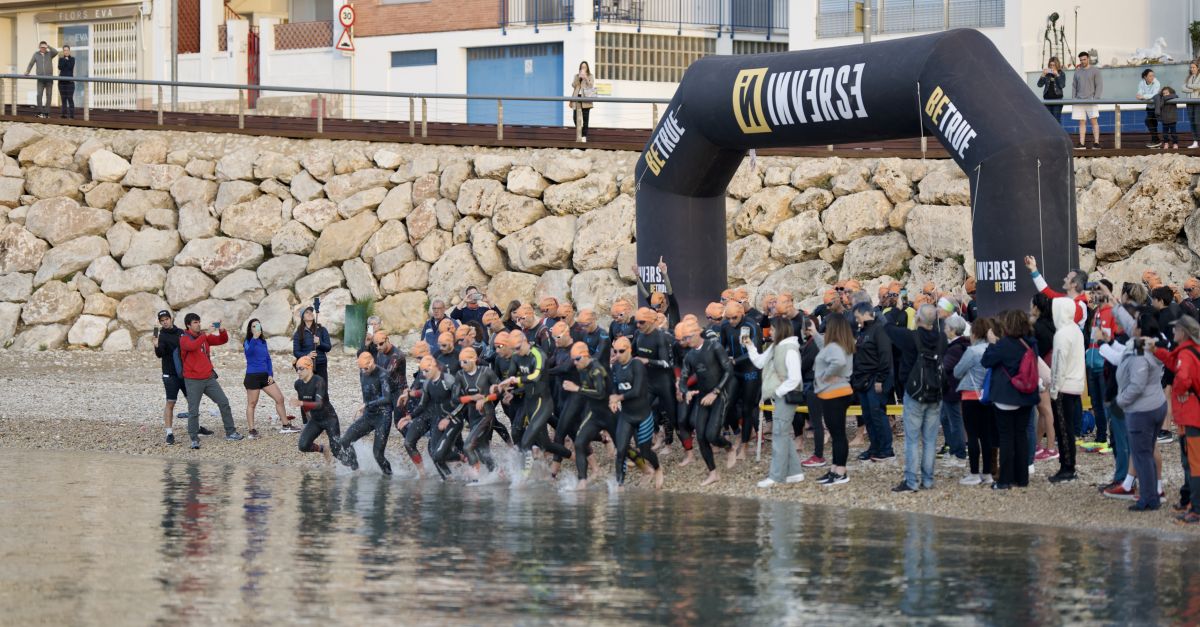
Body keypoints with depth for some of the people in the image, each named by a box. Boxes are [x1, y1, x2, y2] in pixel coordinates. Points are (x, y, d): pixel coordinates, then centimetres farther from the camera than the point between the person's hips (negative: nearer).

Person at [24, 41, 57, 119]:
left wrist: (49, 46, -14)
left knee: (48, 95, 1)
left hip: (49, 78, 0)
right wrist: (27, 72, -6)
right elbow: (31, 64, 6)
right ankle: (40, 113, -9)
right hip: (40, 78, 0)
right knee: (39, 95, -11)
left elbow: (56, 52, -15)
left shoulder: (49, 54, 5)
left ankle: (46, 113, 4)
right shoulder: (36, 55, 6)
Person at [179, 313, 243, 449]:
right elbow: (192, 346, -30)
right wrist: (207, 334, -33)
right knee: (193, 411, -5)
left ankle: (230, 433, 15)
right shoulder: (184, 339, -8)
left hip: (209, 378, 6)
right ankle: (194, 439, 2)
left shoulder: (205, 336, 10)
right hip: (193, 380, -6)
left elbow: (223, 340, 9)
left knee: (224, 402, 5)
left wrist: (221, 330, -11)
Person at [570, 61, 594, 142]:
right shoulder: (577, 76, 14)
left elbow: (591, 85, -5)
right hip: (577, 98, 3)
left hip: (586, 99, -3)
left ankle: (584, 136, -1)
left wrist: (586, 78, -16)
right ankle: (579, 134, 18)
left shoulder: (590, 76, 7)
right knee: (576, 118, 0)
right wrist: (579, 78, -9)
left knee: (585, 118, -5)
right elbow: (573, 85, 3)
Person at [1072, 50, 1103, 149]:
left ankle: (1096, 143, -12)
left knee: (1094, 120, -11)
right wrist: (1073, 99, 6)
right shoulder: (1077, 72, 16)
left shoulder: (1094, 71, 4)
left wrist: (1096, 98, -10)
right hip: (1079, 100, 4)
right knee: (1082, 122, 2)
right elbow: (1074, 86, 18)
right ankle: (1082, 144, 1)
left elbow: (1099, 86, 0)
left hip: (1091, 100, -4)